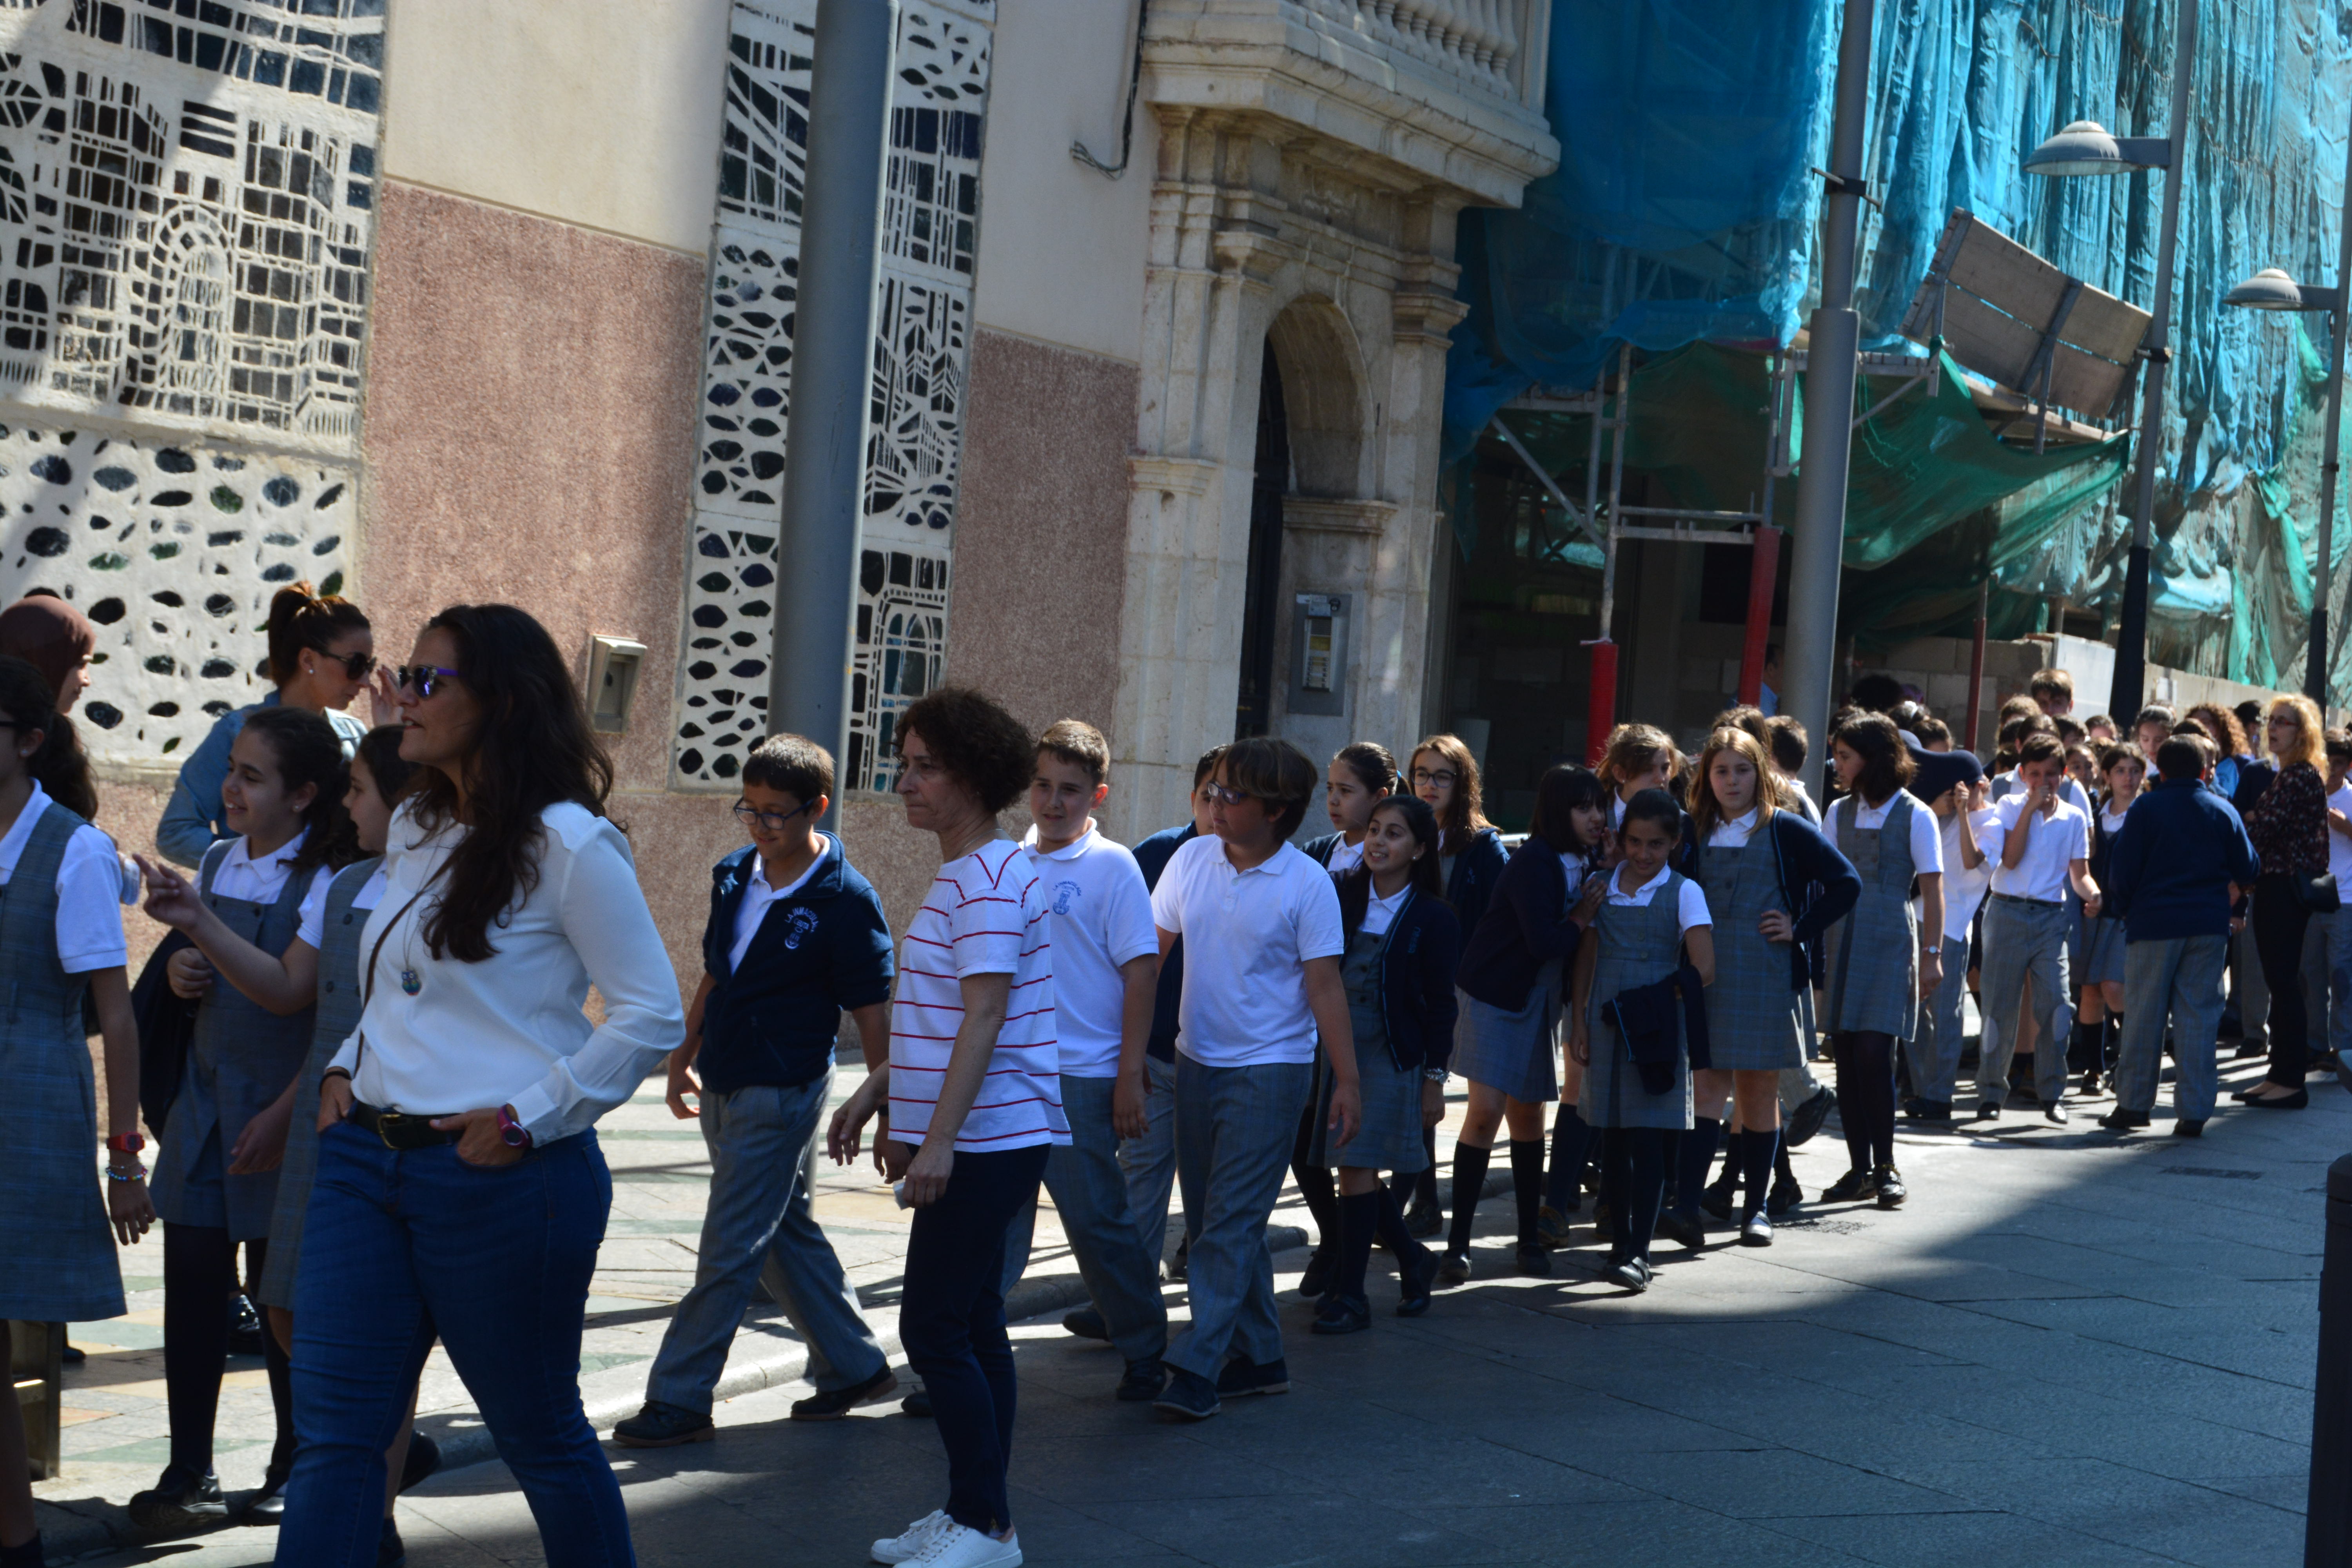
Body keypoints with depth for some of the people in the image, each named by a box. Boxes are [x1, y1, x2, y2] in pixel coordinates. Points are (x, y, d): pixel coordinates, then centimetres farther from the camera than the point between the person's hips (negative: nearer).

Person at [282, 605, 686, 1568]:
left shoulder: (568, 844, -11)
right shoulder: (413, 831, 13)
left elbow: (652, 1016, -12)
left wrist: (527, 1118, -15)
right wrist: (347, 1066, 9)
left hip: (501, 1178, -7)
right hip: (366, 1156, 7)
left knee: (540, 1433, 9)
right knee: (334, 1432, 2)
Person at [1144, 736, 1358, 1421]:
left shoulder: (1307, 884, -10)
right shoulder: (1193, 859, 3)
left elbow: (1325, 986, -9)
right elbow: (1151, 947, 11)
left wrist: (1347, 1080, -11)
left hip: (1269, 1069, -6)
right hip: (1196, 1060, 6)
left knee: (1230, 1223, -8)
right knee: (1215, 1219, 12)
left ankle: (1197, 1366, -8)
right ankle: (1260, 1357, 23)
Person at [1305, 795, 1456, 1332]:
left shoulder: (1432, 918, -4)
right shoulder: (1342, 898, 4)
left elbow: (1440, 1005, -2)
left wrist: (1434, 1078, -4)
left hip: (1392, 1056, -4)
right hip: (1336, 1047, 4)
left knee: (1358, 1167, -8)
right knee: (1354, 1170, 7)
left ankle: (1349, 1294, -1)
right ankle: (1413, 1261, 29)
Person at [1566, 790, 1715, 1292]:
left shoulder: (1683, 893, -2)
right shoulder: (1604, 886, 9)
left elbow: (1703, 971, -9)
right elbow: (1586, 957, 12)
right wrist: (1578, 1021, 6)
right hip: (1606, 1021, 4)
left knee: (1647, 1139, -10)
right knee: (1615, 1141, 8)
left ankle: (1638, 1253, -11)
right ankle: (1621, 1242, 16)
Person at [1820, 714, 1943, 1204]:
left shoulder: (1914, 815, -2)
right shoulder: (1840, 812, 13)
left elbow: (1932, 890, -3)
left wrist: (1932, 955, -9)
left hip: (1890, 942, -5)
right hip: (1843, 941, 5)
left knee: (1873, 1053, -12)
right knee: (1845, 1056, 1)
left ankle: (1885, 1167, 0)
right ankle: (1860, 1168, 7)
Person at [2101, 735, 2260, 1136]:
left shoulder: (2145, 809, -3)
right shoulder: (2223, 811, 4)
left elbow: (2123, 869, -4)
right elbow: (2247, 871, 10)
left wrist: (2122, 908, 13)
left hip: (2154, 922, -2)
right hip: (2209, 925, 2)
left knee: (2145, 1014, 5)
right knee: (2199, 1016, 3)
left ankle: (2134, 1103, 8)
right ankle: (2193, 1110, 0)